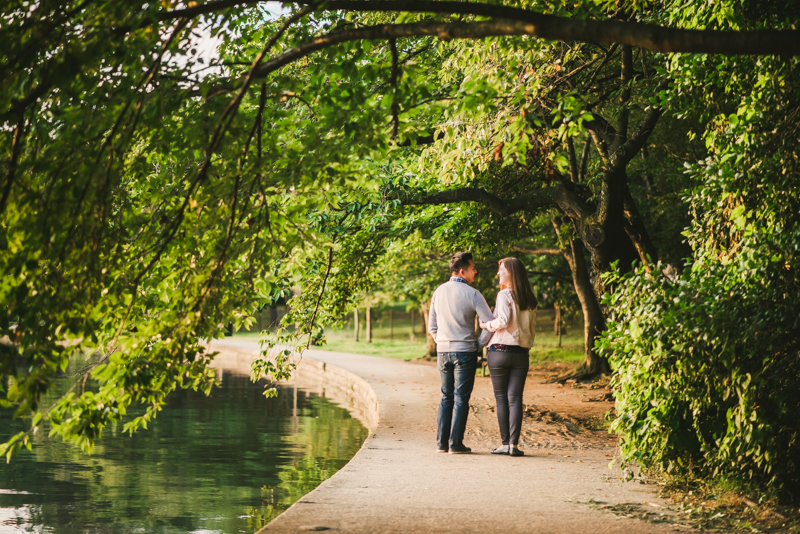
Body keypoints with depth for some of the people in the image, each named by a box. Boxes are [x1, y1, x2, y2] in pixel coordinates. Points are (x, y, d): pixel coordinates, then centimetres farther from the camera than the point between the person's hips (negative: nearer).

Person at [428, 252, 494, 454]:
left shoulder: (439, 292, 5)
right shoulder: (472, 294, -10)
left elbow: (432, 326, 10)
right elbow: (490, 323, -11)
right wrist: (480, 344, 3)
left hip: (443, 350, 5)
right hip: (465, 351, -5)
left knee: (446, 397, 13)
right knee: (461, 399, 0)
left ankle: (441, 443, 10)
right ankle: (455, 444, -1)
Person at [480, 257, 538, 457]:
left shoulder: (505, 295, -8)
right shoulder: (530, 300, 10)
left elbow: (503, 321, -19)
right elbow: (532, 328, 13)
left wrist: (486, 324, -4)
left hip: (499, 351, -5)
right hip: (521, 353, 5)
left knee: (501, 398, 3)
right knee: (515, 399, 3)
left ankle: (505, 443, 3)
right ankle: (514, 444, -1)